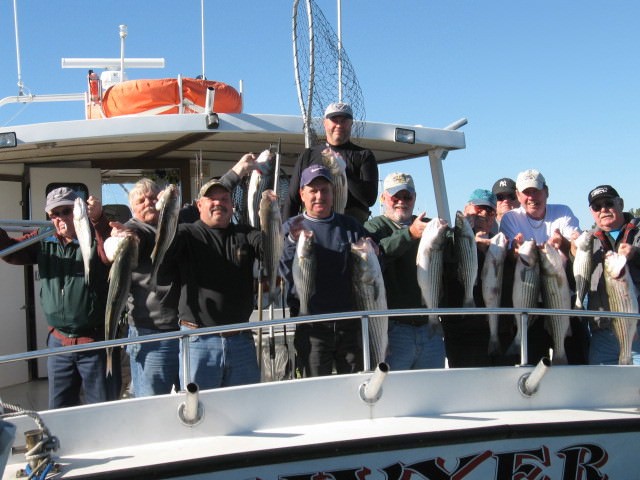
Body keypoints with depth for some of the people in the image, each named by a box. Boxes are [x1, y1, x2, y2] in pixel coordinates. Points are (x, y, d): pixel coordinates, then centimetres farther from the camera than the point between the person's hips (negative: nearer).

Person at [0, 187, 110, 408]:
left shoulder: (96, 237, -7)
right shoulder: (44, 242, 9)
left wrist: (98, 219, -40)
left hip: (95, 342, -4)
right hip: (58, 341, 5)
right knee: (59, 411, 15)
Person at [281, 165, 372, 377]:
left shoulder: (351, 225, 13)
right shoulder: (292, 227, 5)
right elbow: (286, 272, -10)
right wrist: (293, 241, -28)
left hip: (350, 325, 3)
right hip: (312, 327, -2)